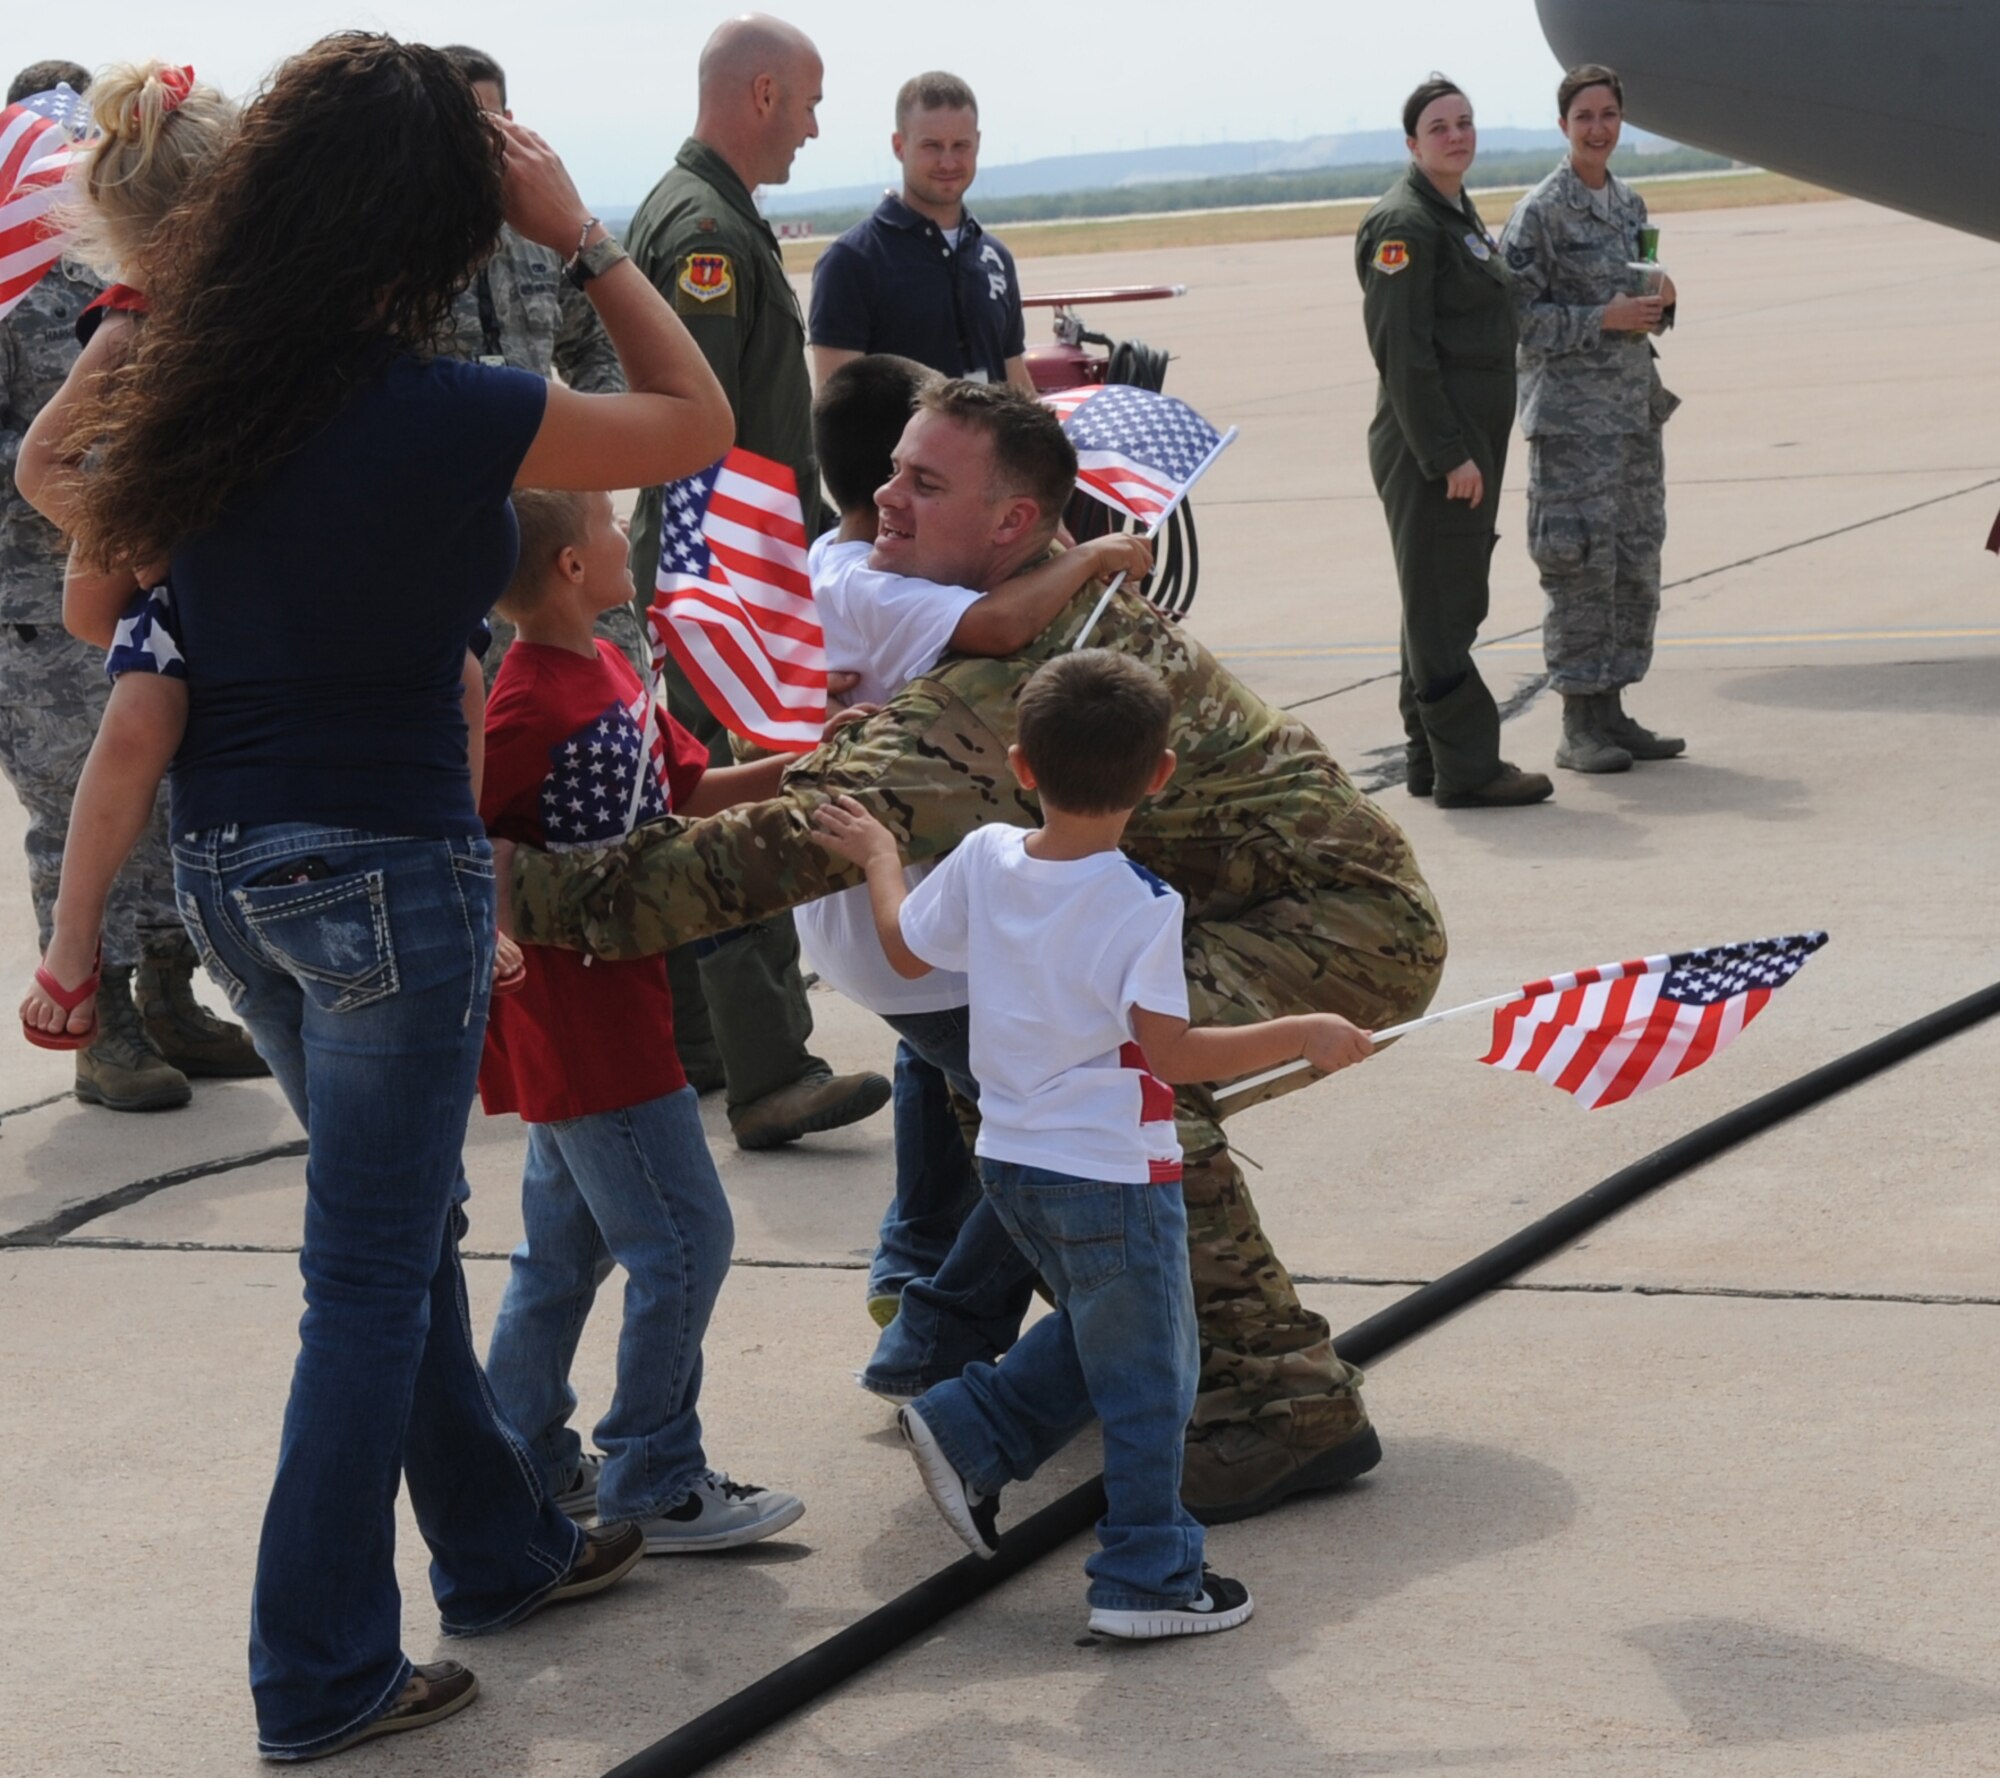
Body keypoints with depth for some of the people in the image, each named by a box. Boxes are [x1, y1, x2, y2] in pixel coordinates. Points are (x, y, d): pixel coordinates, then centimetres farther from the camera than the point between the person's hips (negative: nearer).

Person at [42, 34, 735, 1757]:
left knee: (408, 1225, 23)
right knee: (372, 1273, 5)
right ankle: (325, 1676, 13)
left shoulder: (188, 395, 0)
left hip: (228, 871, 7)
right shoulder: (445, 416, -19)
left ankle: (501, 1545, 39)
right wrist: (582, 235, -2)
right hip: (385, 870, -7)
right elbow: (698, 422, -5)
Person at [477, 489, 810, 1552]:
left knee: (564, 1246, 18)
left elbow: (685, 789, 17)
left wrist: (792, 771, 7)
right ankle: (651, 1486, 6)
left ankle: (527, 1465, 29)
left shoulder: (605, 668, 9)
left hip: (597, 1018, 10)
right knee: (682, 1242, -3)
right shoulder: (532, 706, -21)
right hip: (587, 1025, -10)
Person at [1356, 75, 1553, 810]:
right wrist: (1448, 453, -22)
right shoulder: (1404, 224, -13)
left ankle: (1428, 757, 20)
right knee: (1440, 604, -7)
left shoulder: (1461, 214, 17)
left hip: (1467, 439, 10)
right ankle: (1467, 766, -6)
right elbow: (1403, 352, -19)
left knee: (1448, 603, 14)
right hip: (1428, 441, -10)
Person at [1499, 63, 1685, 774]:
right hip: (1572, 415, -7)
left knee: (1636, 564, 9)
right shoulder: (1539, 213, -8)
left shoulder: (1629, 204, 14)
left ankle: (1612, 714, 17)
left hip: (1636, 408, 8)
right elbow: (1518, 314, -13)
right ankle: (1579, 728, -1)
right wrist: (1604, 320, -19)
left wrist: (1660, 301, 1)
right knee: (1581, 567, -7)